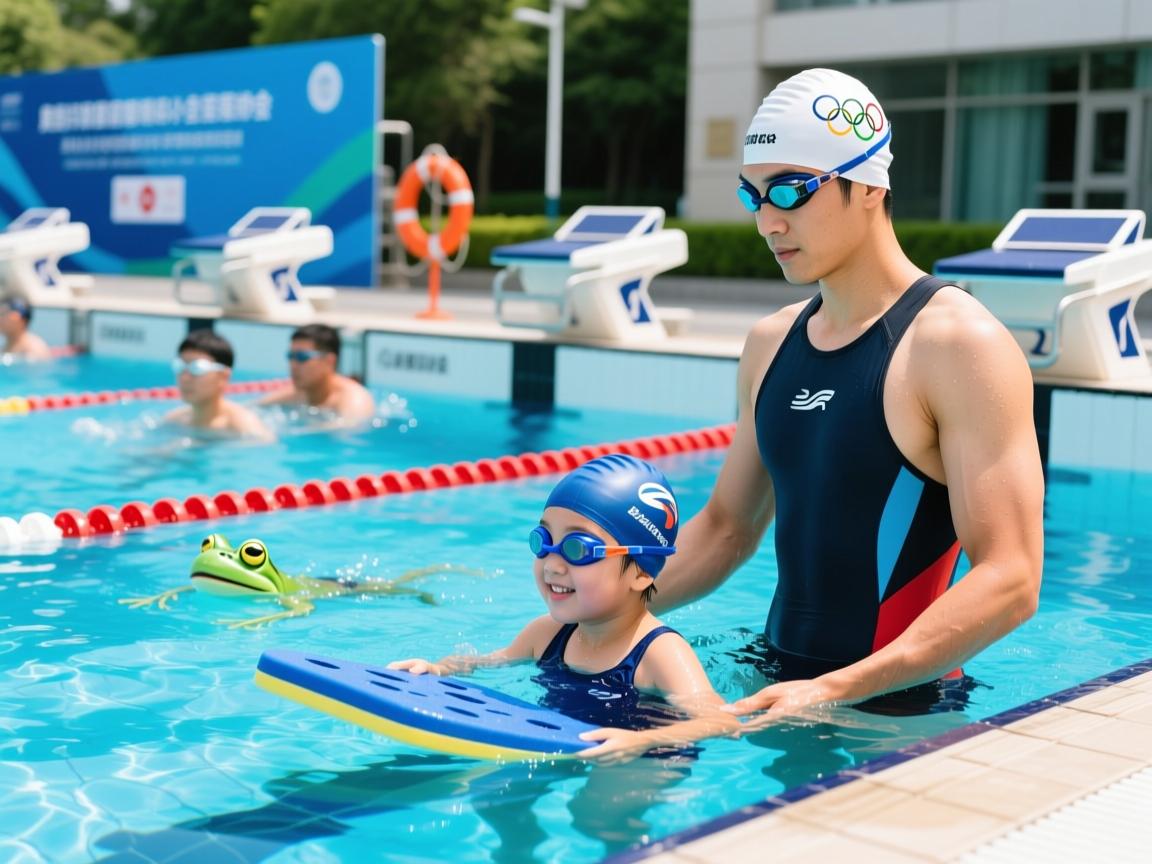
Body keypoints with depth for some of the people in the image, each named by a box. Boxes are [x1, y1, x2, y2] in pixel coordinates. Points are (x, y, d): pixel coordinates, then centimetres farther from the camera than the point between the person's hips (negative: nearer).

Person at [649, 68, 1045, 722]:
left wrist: (833, 691, -29)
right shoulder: (770, 343, 9)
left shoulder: (961, 346, -14)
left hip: (897, 708, -6)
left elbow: (1010, 581, -21)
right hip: (777, 681, 6)